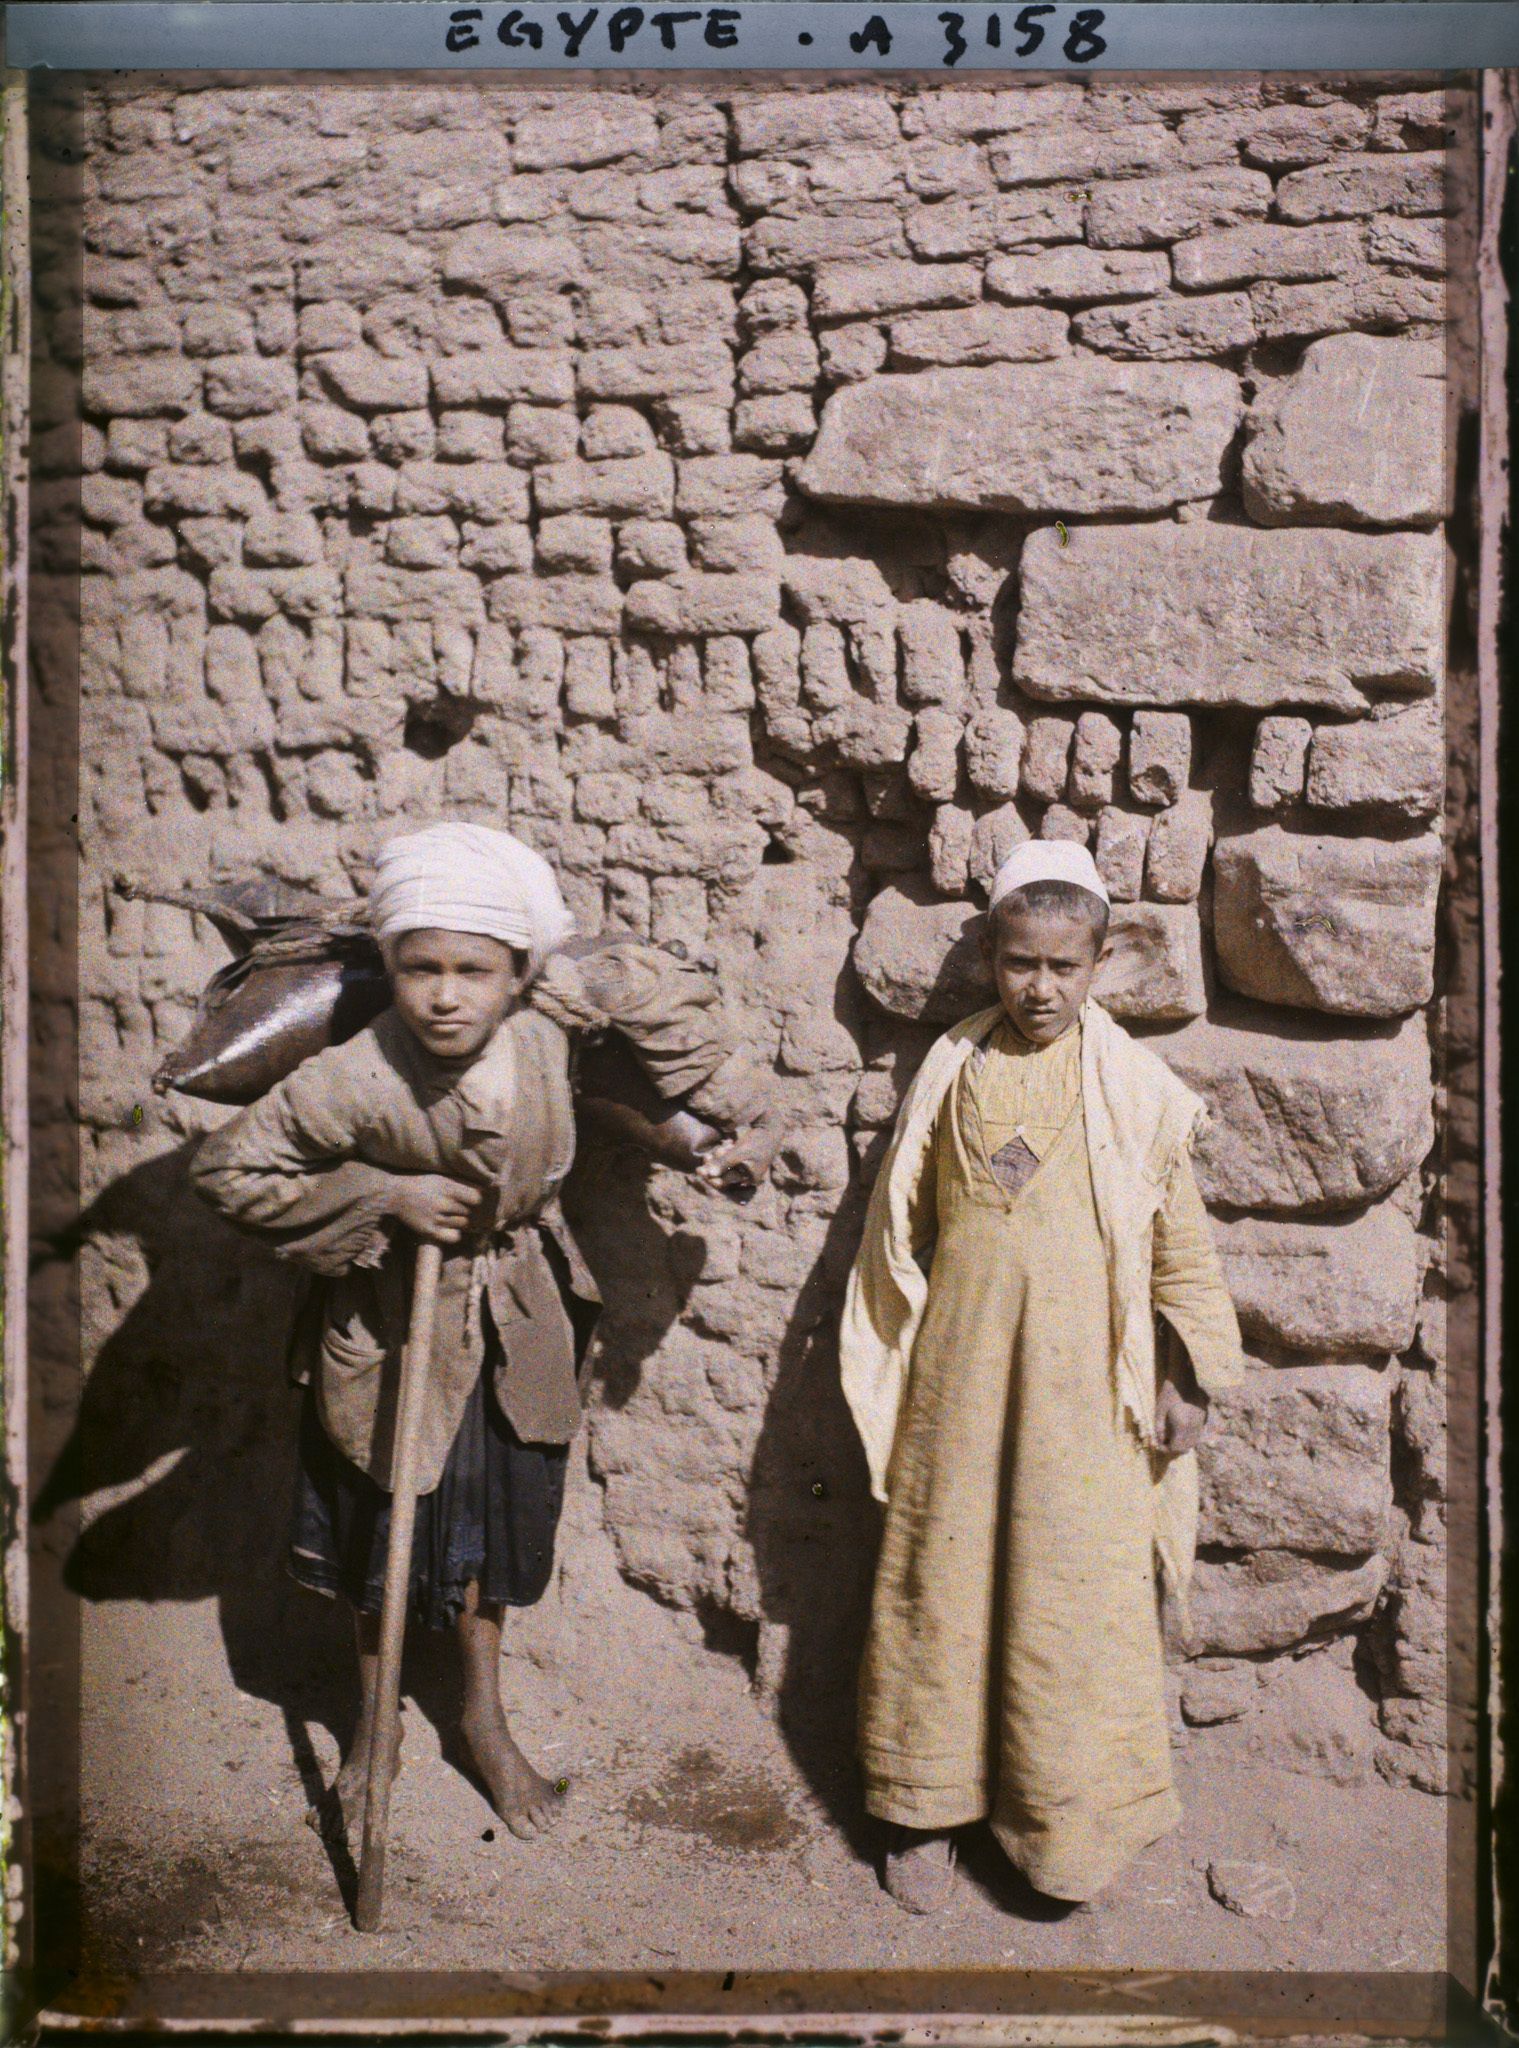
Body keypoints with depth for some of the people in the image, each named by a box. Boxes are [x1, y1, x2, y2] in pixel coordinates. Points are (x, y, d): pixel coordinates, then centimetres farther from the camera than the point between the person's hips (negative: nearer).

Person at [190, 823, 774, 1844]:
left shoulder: (550, 1007, -25)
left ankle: (485, 1717, 44)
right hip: (397, 1317, -3)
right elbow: (228, 1167, -19)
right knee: (384, 1524, 16)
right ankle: (374, 1726, 44)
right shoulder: (355, 1083, -31)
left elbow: (658, 983, -6)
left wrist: (743, 1110, -7)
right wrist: (381, 1197, -27)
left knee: (496, 1513, 19)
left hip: (519, 1314, 3)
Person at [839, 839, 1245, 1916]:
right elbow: (903, 1226, 9)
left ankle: (1072, 1816, 28)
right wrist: (893, 1361, 12)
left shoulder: (1133, 1086, -3)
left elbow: (1180, 1239, 4)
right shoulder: (953, 1071, 1)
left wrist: (1195, 1373, 3)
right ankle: (928, 1800, 29)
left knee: (1072, 1587, 6)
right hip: (958, 1373, 2)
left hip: (1081, 1386, -1)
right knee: (942, 1573, 10)